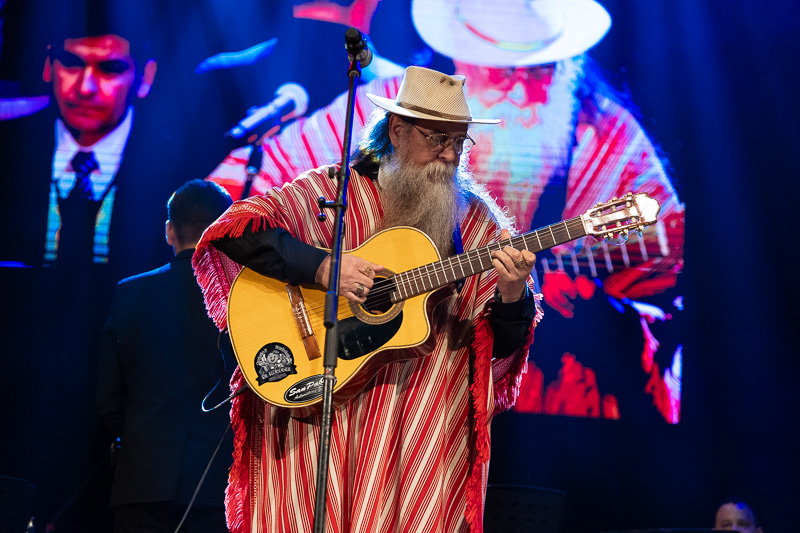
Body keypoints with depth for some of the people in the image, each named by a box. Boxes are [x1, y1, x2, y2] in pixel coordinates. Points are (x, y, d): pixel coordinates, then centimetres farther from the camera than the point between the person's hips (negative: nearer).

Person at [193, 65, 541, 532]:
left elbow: (503, 345, 5)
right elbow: (233, 231, -9)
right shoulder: (332, 192, 1)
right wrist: (322, 266, -19)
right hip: (318, 409, -2)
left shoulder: (479, 223, 7)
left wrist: (513, 298, -17)